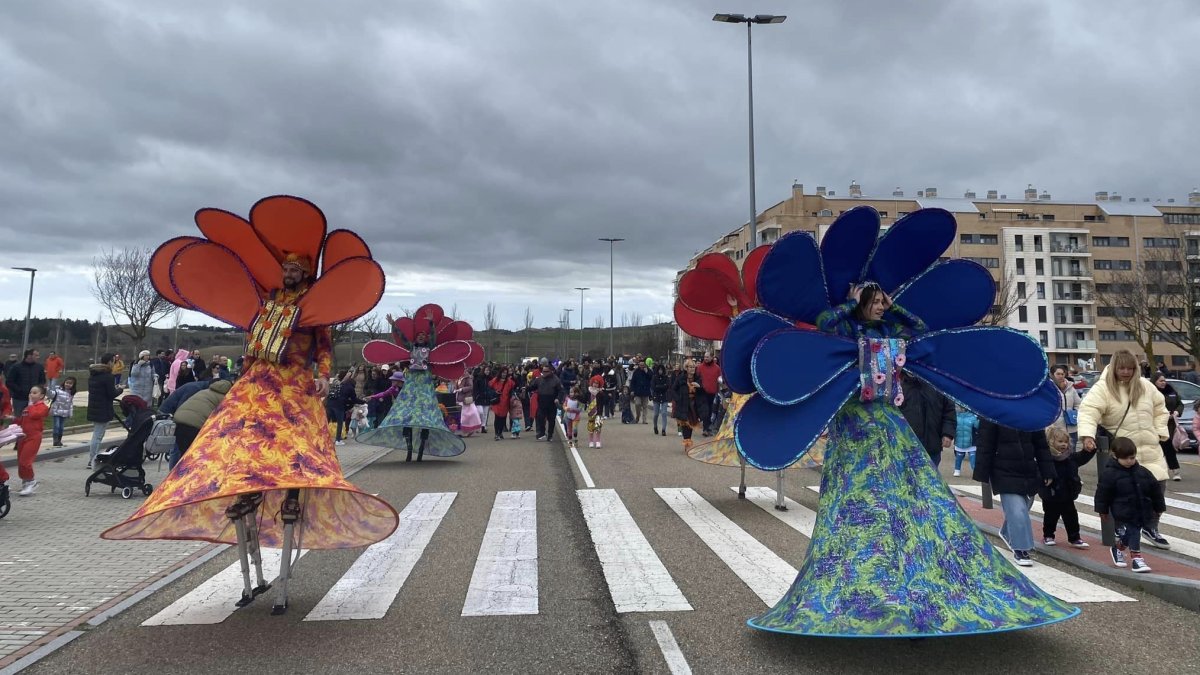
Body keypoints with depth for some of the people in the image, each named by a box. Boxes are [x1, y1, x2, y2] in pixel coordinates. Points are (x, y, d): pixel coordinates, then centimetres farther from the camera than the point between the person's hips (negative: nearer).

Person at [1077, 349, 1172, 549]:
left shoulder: (1145, 386, 7)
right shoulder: (1103, 388, -11)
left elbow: (1160, 408, 21)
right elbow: (1088, 411, -22)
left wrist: (1160, 432, 11)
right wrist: (1087, 435, -37)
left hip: (1150, 449, 5)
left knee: (1157, 484, 3)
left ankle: (1151, 527, 21)